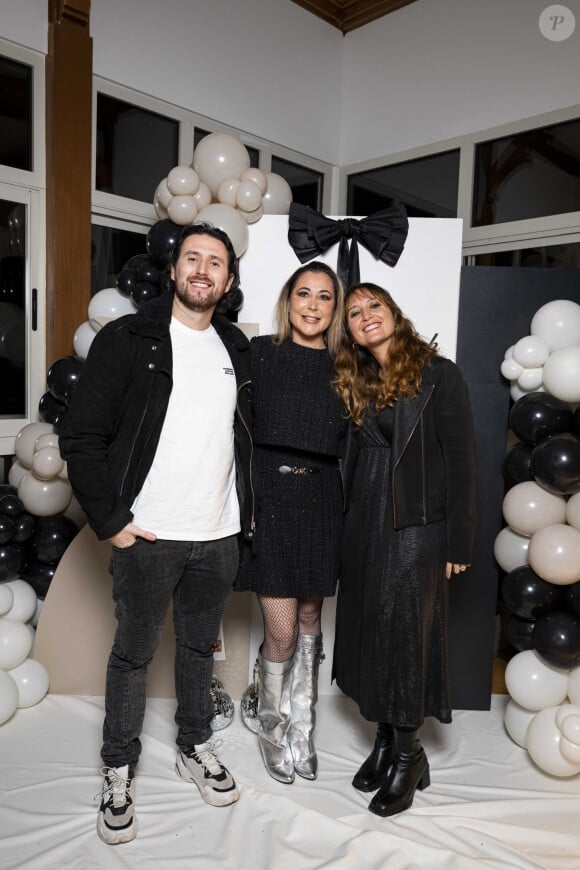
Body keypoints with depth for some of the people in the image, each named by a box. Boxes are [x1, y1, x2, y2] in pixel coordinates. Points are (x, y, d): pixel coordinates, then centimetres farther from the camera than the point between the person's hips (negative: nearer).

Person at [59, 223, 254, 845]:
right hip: (147, 536, -4)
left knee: (200, 646, 19)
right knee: (133, 653, 11)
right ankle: (118, 770, 32)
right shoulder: (127, 340, -7)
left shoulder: (237, 349, 8)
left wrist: (249, 509, 11)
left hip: (219, 536, 4)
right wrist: (110, 522, -12)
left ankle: (195, 748, 40)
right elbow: (81, 437, -9)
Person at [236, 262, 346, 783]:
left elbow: (350, 445, 10)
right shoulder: (259, 353, -1)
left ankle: (301, 728, 34)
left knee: (310, 619, 14)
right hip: (269, 494, -3)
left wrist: (348, 515, 4)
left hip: (321, 501, 3)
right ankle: (271, 727, 26)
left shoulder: (342, 368, 7)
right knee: (282, 632, -1)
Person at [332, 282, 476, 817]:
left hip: (416, 527, -5)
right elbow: (356, 457, 11)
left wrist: (459, 542, -11)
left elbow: (460, 459, -9)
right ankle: (385, 739, 29)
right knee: (369, 632, 11)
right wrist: (349, 526, 7)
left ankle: (407, 753, 21)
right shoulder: (358, 382, 11)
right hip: (364, 526, 6)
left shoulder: (439, 374, -6)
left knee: (406, 633, 1)